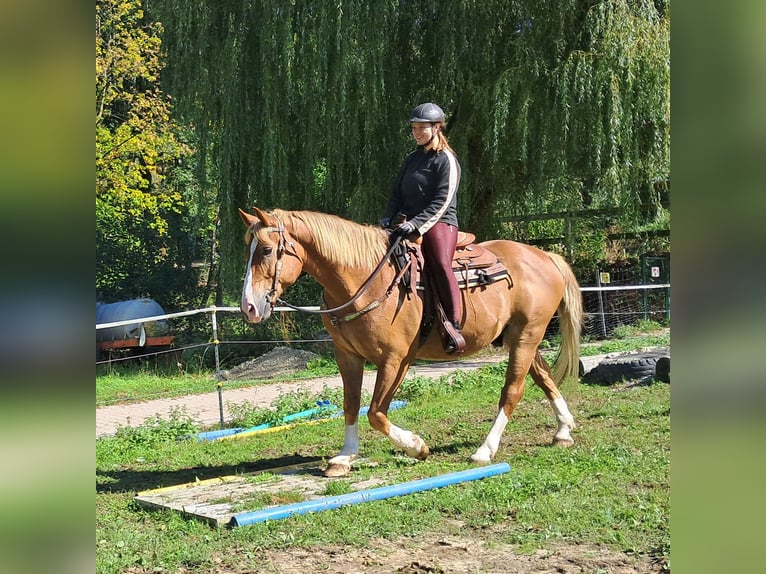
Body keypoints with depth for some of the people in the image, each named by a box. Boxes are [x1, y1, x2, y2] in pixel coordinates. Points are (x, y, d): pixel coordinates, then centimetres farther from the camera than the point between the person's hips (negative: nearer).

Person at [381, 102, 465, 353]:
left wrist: (415, 223, -22)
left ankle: (455, 328, -32)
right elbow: (397, 194, 20)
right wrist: (388, 217, 0)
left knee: (440, 264, -32)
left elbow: (442, 202, -12)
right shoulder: (411, 159, 20)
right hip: (408, 224, 8)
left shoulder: (446, 160, -2)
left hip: (439, 224, -8)